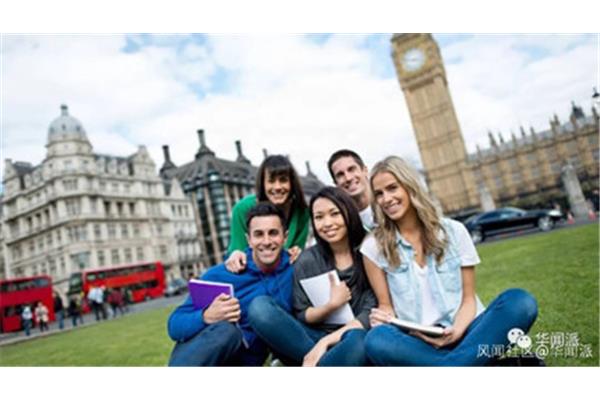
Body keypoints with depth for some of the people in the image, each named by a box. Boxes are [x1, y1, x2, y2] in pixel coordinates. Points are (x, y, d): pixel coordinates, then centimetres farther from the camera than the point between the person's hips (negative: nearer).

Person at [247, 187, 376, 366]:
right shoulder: (307, 260, 1)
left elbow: (371, 312, -10)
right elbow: (302, 316, 3)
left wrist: (326, 342, -19)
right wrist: (330, 306, -17)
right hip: (311, 338, 3)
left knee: (358, 340, -39)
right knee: (260, 307, -21)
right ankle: (324, 358, -20)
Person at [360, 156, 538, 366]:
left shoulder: (454, 231, 4)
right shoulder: (374, 246, 1)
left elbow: (468, 298, 4)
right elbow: (386, 305, 6)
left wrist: (456, 331, -16)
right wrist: (385, 318, -18)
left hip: (462, 333, 2)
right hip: (415, 343, -1)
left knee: (520, 301, -25)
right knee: (377, 340, -35)